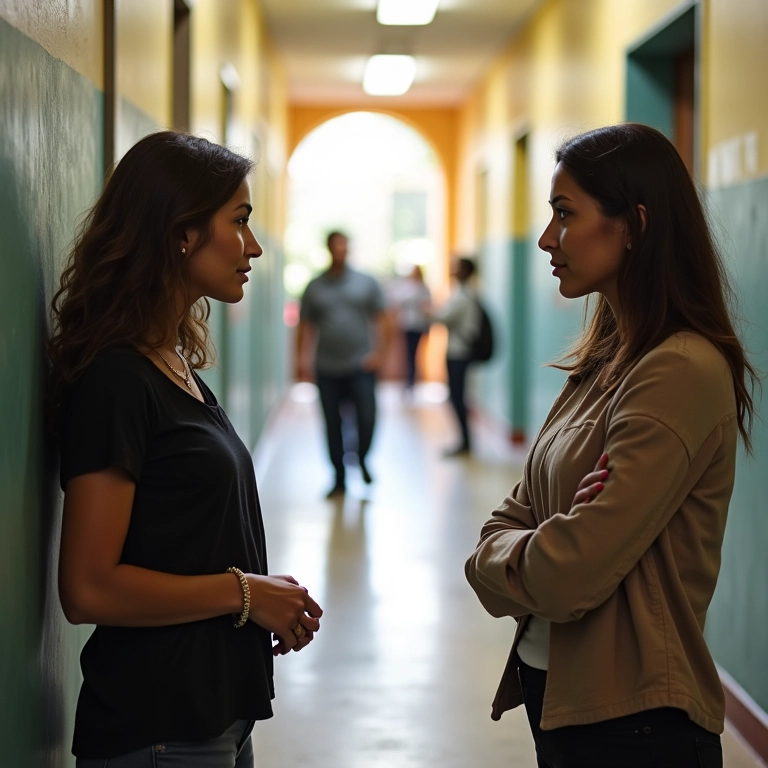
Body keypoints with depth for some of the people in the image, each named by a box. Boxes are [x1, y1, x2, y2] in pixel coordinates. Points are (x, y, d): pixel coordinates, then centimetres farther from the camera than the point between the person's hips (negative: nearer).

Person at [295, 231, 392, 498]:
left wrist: (379, 352, -7)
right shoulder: (314, 287, 8)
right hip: (327, 370, 1)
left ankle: (362, 458, 17)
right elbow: (305, 325, 8)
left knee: (367, 418, -12)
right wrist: (301, 358, -2)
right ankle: (339, 478, 16)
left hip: (360, 367, -1)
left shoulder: (366, 283, 6)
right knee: (333, 426, 4)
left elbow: (381, 320, 4)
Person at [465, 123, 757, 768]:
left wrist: (496, 560, -4)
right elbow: (518, 516, 9)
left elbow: (571, 570, -24)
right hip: (556, 690, 8)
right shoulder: (608, 361, 8)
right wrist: (518, 557, -12)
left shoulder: (682, 373, -21)